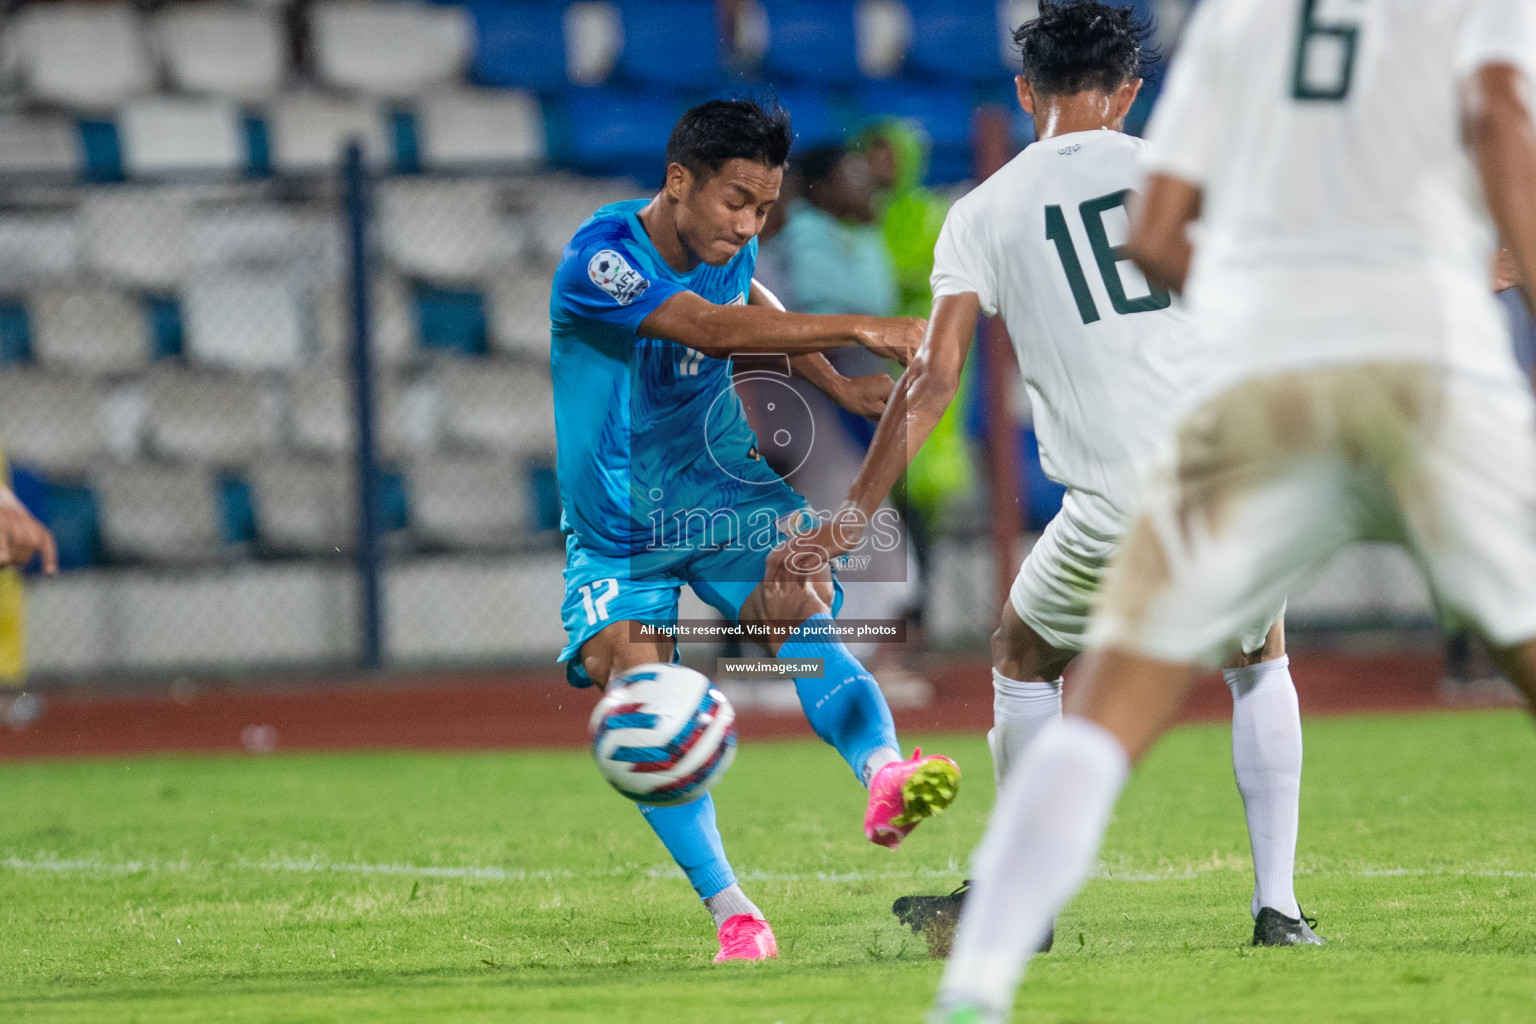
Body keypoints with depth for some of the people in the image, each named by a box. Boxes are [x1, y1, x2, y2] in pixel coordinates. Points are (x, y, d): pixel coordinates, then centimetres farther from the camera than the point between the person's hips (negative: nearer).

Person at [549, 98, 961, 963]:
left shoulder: (728, 251, 0)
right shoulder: (600, 260, -23)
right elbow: (713, 329, -38)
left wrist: (840, 388, 16)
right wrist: (859, 331, -44)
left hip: (724, 496, 3)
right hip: (618, 533, -3)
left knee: (799, 612, -27)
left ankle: (884, 773, -51)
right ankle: (731, 912, -11)